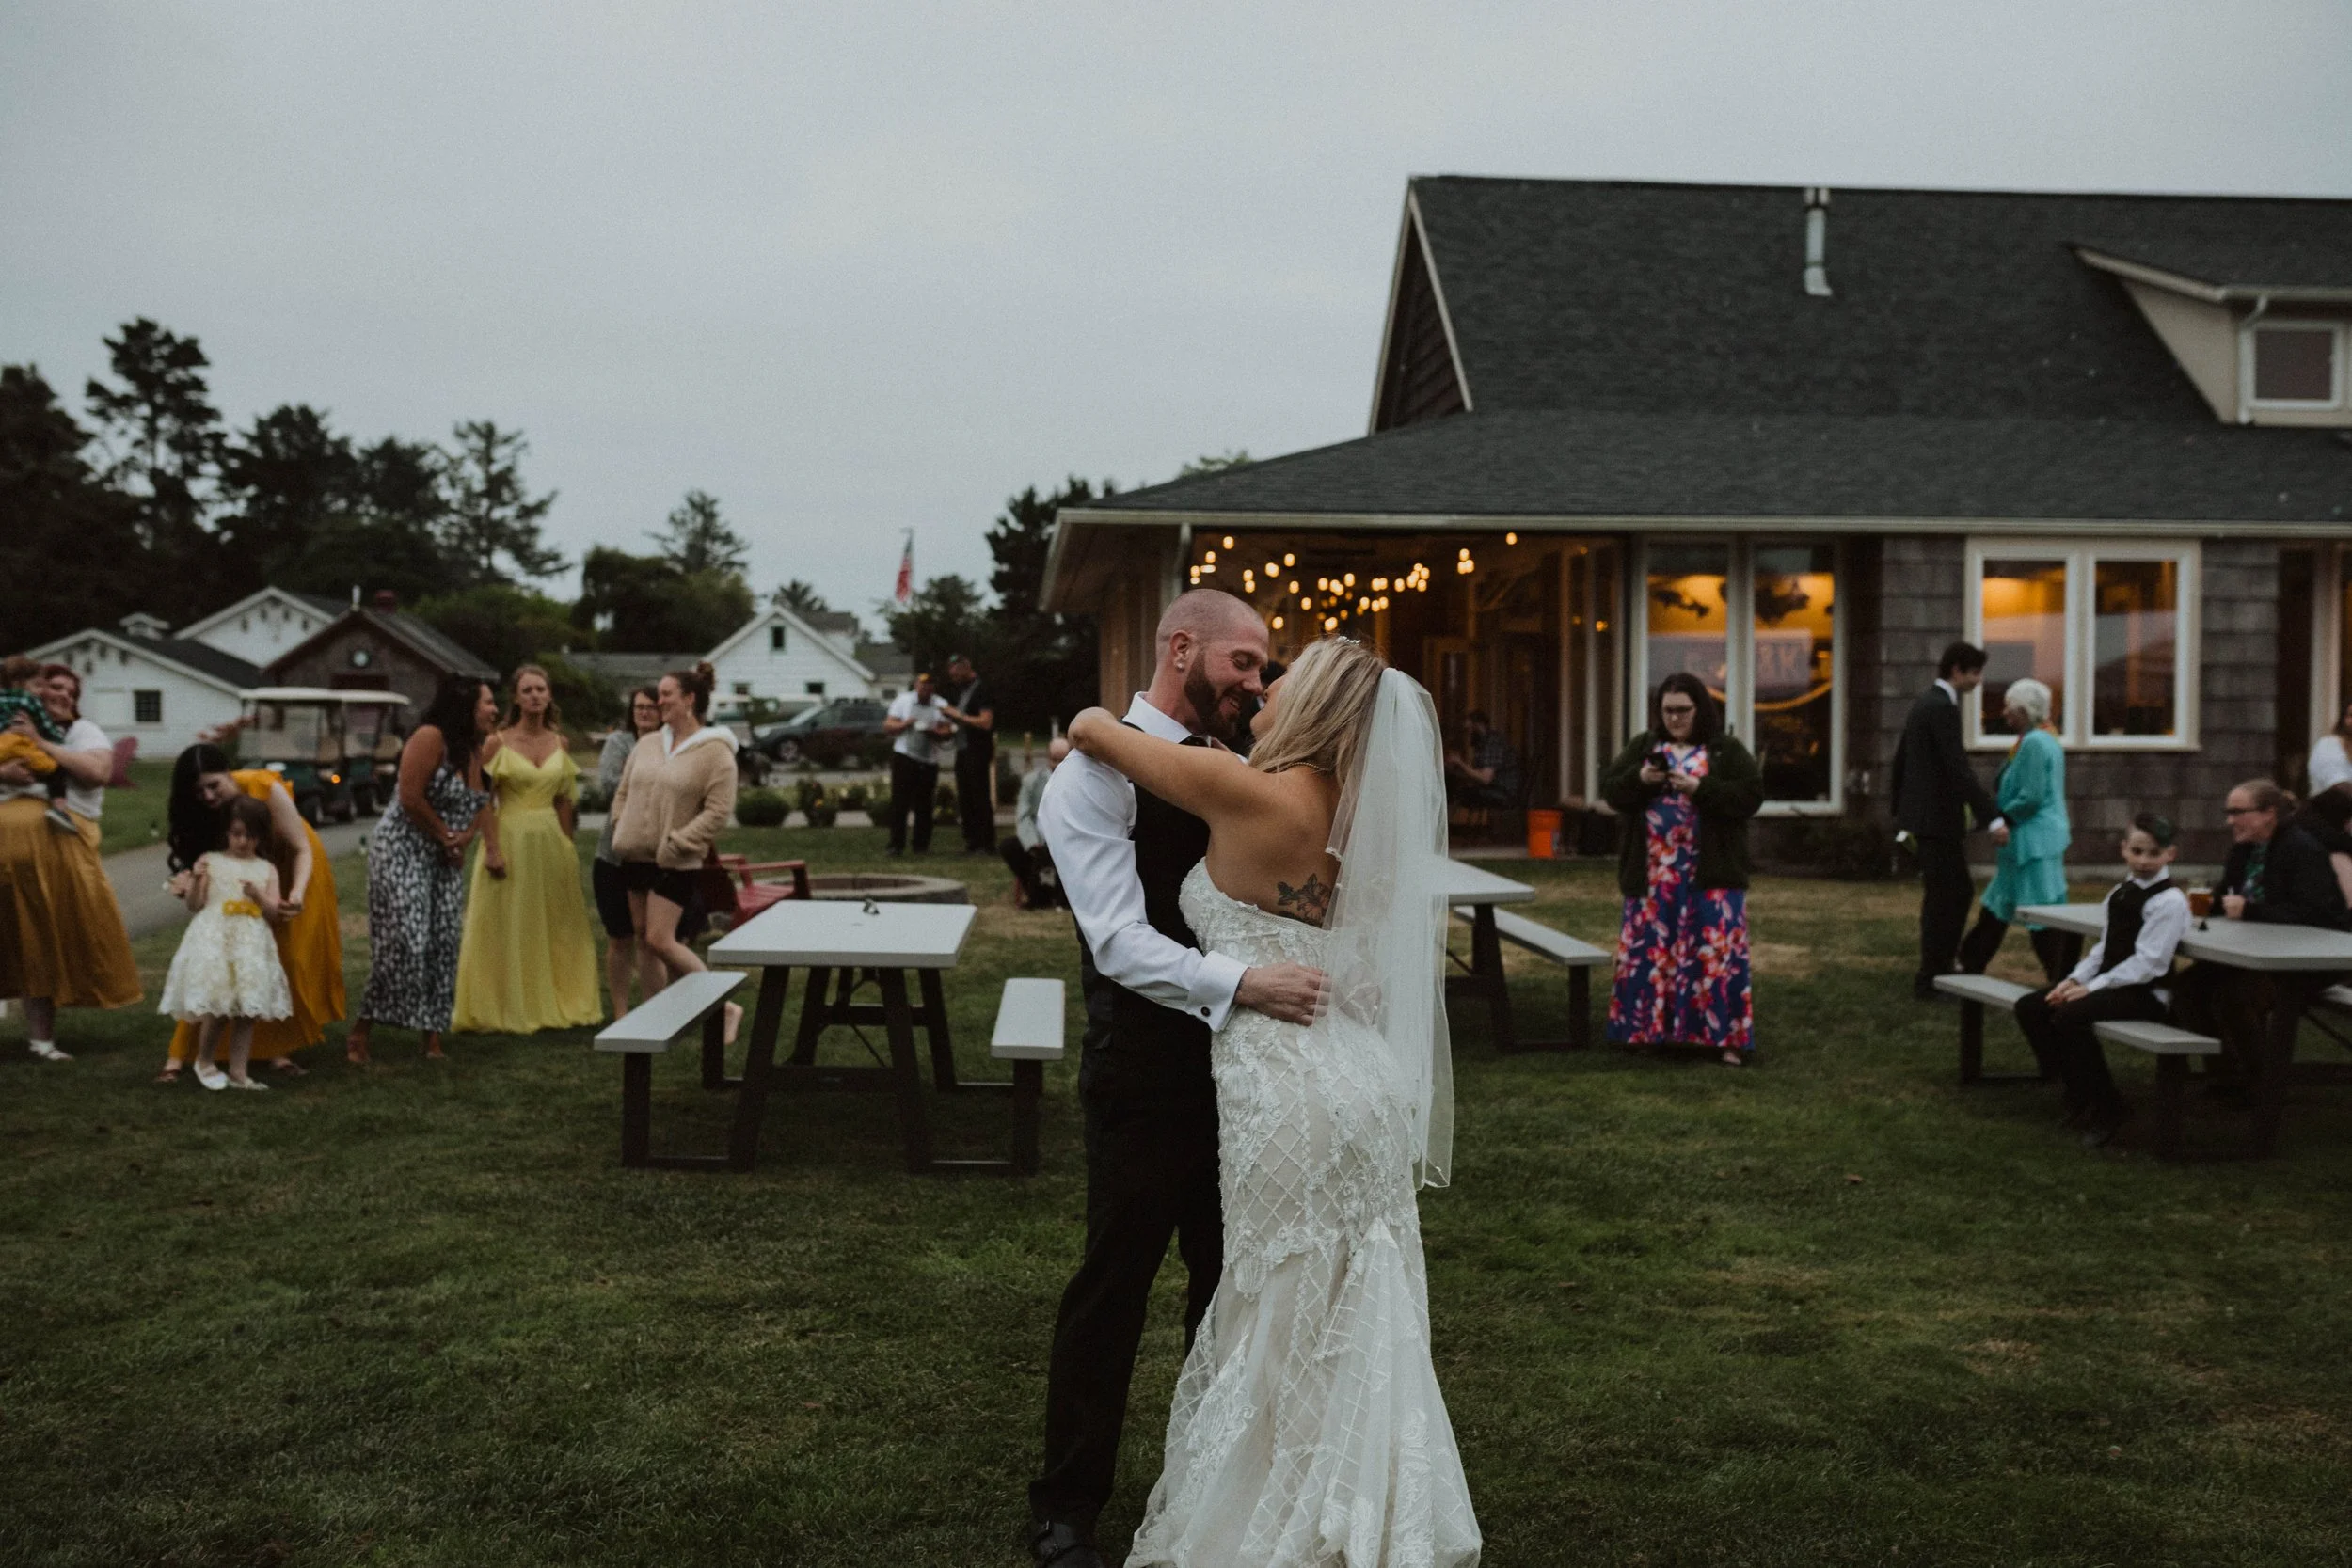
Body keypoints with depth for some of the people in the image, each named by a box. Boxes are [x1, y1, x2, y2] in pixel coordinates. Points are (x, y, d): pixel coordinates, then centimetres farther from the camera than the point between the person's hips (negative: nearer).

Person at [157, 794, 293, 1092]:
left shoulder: (266, 869, 11)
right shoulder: (210, 861, 4)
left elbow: (273, 912, 5)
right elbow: (194, 906, 1)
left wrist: (258, 895, -13)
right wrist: (196, 880, -16)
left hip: (251, 945, 3)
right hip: (214, 943, -3)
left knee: (246, 1010, 2)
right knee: (218, 1006, -9)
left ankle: (238, 1072, 11)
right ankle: (204, 1062, 16)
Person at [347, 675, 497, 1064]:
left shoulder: (474, 749, 9)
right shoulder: (430, 738, -16)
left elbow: (480, 803, 15)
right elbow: (411, 798, -21)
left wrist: (463, 840, -4)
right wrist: (446, 837, -11)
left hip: (446, 858, 8)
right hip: (403, 848, -8)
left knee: (445, 943, 3)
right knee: (405, 941, -13)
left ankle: (432, 1035, 9)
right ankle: (362, 1032, -2)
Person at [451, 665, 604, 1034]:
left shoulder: (560, 744, 8)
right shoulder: (498, 743, -5)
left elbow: (564, 802, 11)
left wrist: (567, 848, 7)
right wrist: (492, 850, -16)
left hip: (551, 840, 4)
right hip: (510, 838, -4)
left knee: (555, 926, 9)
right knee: (504, 930, 0)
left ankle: (557, 1001, 20)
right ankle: (502, 1011, 7)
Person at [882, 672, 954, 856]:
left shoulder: (939, 705, 7)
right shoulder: (902, 700, 6)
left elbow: (948, 732, 2)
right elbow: (887, 727, 4)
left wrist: (934, 733, -18)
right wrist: (904, 724, -15)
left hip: (929, 761, 1)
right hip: (904, 757, -1)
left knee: (924, 806, 3)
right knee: (899, 803, -6)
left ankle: (922, 845, 9)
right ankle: (896, 845, -4)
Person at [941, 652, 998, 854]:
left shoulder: (981, 689, -11)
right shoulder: (962, 690, 16)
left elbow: (986, 723, -19)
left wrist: (959, 715, -16)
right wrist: (951, 717, 5)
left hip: (978, 751, -9)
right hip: (963, 750, 9)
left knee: (980, 799, -7)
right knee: (964, 799, 9)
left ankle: (987, 844, -5)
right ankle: (972, 842, 15)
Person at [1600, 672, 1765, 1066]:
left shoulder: (1728, 751, 2)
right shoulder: (1642, 746, 10)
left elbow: (1751, 795, -8)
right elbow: (1610, 790, 5)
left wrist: (1700, 788, -19)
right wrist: (1640, 779, -15)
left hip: (1711, 875, -3)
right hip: (1652, 874, 3)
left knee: (1717, 954, -5)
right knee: (1650, 952, 5)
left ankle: (1727, 1037, 0)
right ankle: (1652, 1029, 16)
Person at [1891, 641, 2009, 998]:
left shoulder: (1925, 702, 14)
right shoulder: (1942, 707, -17)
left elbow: (1900, 760, 20)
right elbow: (1959, 769, -24)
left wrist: (1903, 816, 27)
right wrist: (1992, 818, -25)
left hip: (1921, 815, 10)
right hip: (1937, 818, -10)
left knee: (1960, 891, 16)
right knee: (1942, 898, -2)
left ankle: (1940, 969, 22)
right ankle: (1929, 979, 6)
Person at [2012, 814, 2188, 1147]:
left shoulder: (2170, 901, -13)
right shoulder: (2121, 893, 15)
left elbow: (2146, 963, -19)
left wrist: (2092, 987, -21)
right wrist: (2074, 979, -1)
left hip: (2146, 992, -9)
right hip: (2109, 981, 9)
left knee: (2071, 1015, -31)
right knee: (2030, 1007, -2)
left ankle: (2107, 1110, -14)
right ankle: (2079, 1095, 8)